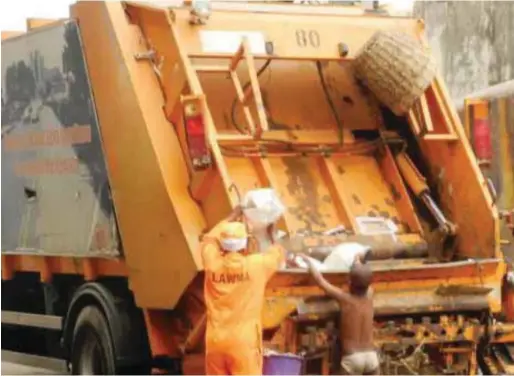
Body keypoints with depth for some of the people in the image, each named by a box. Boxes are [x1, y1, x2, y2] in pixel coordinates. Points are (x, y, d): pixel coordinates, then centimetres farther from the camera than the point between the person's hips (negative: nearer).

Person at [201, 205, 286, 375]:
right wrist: (271, 235, 36)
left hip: (215, 340, 3)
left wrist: (233, 217, 34)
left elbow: (210, 238, 22)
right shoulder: (256, 265, -7)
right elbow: (278, 253, 16)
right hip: (244, 341, -3)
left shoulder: (213, 264, -1)